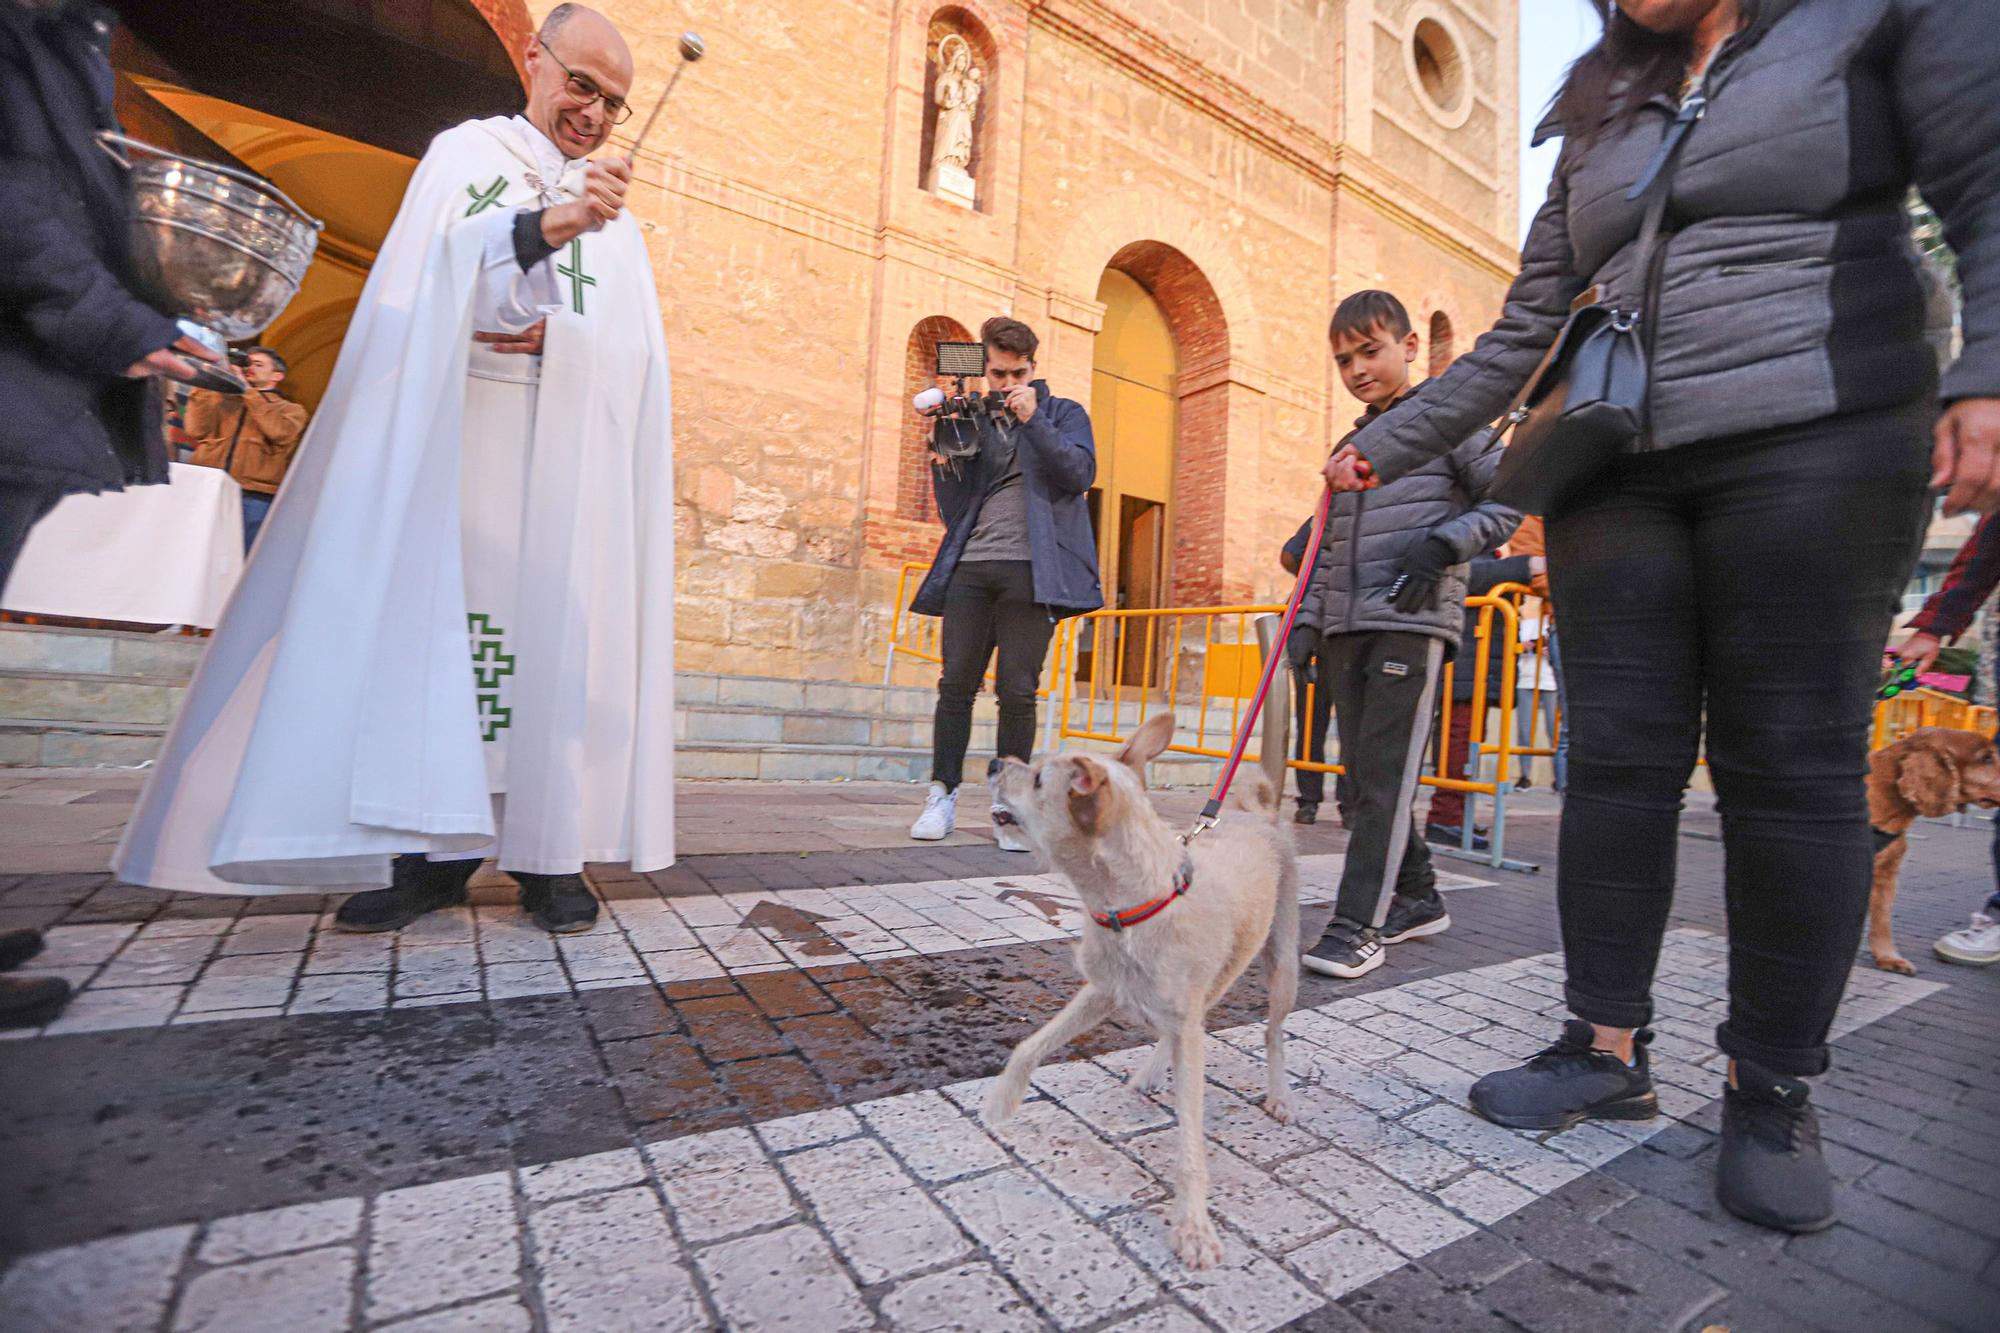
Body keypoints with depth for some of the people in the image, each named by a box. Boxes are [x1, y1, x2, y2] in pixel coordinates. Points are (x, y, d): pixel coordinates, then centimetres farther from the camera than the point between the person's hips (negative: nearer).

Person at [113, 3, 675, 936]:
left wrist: (554, 334, -3)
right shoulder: (465, 153, 14)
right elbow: (443, 271, -6)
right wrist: (546, 225, -21)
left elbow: (637, 351, 13)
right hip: (454, 437, -1)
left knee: (547, 634, -6)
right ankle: (436, 853, -1)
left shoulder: (614, 209, 21)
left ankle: (546, 849, -3)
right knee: (434, 621, -7)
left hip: (565, 458, 2)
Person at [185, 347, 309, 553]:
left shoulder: (291, 409, 16)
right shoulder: (222, 398, 23)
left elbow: (280, 432, -6)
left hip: (254, 496, -3)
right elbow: (197, 430, 8)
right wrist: (205, 384, 4)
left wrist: (248, 391, -2)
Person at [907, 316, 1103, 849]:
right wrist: (943, 453, -1)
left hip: (1029, 569, -2)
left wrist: (1033, 420, -9)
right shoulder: (973, 421, 20)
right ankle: (942, 797, 10)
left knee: (1017, 689, -6)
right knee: (956, 682, -1)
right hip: (971, 566, 3)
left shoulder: (1063, 414, 14)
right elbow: (952, 509, 15)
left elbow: (1081, 474, -4)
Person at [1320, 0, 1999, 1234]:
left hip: (1815, 447, -3)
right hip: (1618, 474, 4)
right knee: (1619, 760, -1)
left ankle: (1773, 1091, 9)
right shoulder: (1599, 126, 22)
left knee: (1792, 764, -4)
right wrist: (1385, 448, 14)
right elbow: (1523, 336, 19)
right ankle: (1609, 1049, 10)